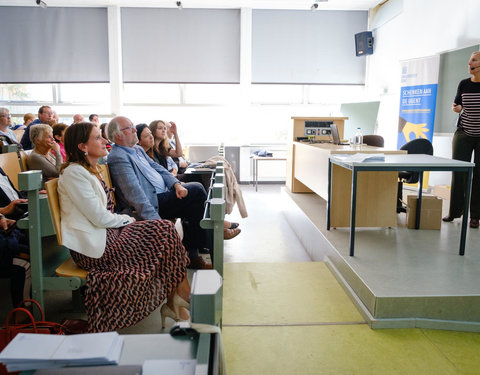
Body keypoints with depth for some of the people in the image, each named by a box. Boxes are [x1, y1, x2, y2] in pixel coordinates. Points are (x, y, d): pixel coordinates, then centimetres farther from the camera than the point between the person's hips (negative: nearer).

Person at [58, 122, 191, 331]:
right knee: (164, 232, -12)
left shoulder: (90, 170, 16)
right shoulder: (74, 173, -14)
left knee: (164, 229, -6)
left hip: (105, 235, 9)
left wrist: (124, 220, 1)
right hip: (94, 247, -9)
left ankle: (175, 303, -8)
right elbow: (100, 218, -17)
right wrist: (127, 220, -2)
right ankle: (181, 297, 1)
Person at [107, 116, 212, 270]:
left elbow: (157, 168, 20)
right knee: (196, 191, -17)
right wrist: (156, 221, -27)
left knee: (197, 189, -6)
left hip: (163, 193, 10)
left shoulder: (137, 149, 18)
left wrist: (176, 184, 0)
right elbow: (135, 194, -22)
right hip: (153, 203, -10)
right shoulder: (118, 158, -14)